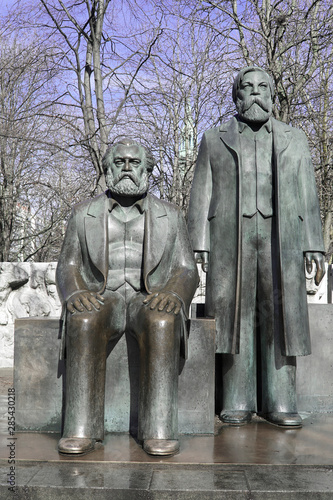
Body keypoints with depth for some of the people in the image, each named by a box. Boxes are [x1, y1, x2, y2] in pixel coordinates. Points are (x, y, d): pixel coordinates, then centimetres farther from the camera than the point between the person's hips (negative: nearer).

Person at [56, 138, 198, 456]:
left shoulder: (170, 217, 12)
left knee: (162, 324, -36)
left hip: (150, 302, 0)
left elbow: (186, 270, 6)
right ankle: (81, 430, -32)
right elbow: (67, 266, 8)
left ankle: (158, 431, -34)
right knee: (83, 323, -34)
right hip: (100, 299, 1)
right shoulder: (84, 214, 13)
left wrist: (173, 295, -18)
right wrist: (76, 293, -16)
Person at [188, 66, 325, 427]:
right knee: (235, 318, -2)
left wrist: (313, 246, 2)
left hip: (281, 242, 1)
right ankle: (237, 401, 5)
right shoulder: (214, 140, 15)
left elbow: (307, 196, 12)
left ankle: (280, 402, 4)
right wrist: (199, 246, -3)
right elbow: (201, 196, 8)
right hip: (230, 241, 0)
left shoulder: (294, 139, 18)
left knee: (280, 318, -3)